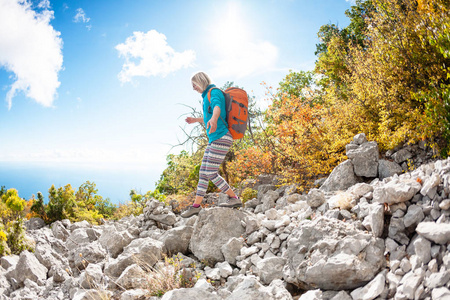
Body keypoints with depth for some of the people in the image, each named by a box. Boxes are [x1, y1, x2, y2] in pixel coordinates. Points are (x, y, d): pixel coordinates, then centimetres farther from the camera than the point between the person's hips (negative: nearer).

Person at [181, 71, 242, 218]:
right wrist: (196, 120, 50)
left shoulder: (214, 92, -7)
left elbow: (217, 107, -30)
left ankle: (234, 198, -1)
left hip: (221, 138, -10)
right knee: (203, 172, 8)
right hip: (214, 140, 10)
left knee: (211, 173, -12)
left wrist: (213, 119, -51)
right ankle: (196, 205, 14)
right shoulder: (207, 95, 23)